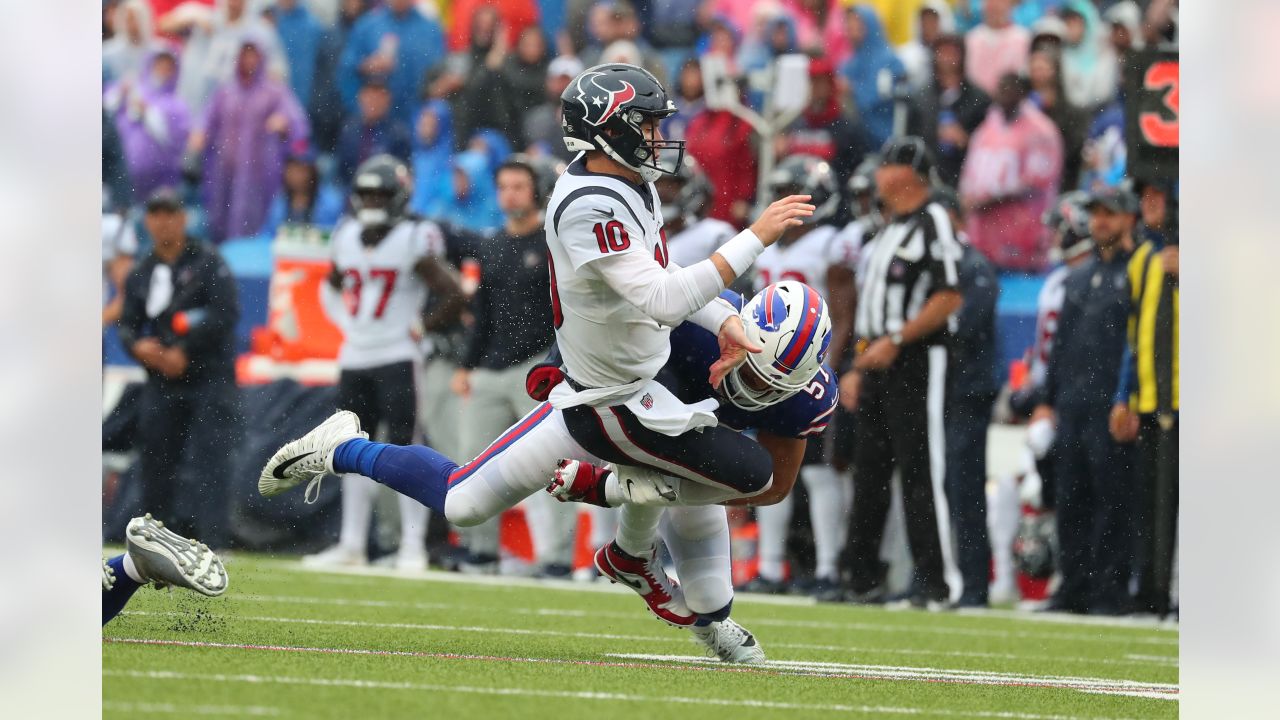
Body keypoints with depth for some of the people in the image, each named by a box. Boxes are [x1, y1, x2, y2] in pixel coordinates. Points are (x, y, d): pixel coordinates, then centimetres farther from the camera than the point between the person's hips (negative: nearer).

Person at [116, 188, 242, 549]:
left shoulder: (208, 262, -3)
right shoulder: (140, 274, 14)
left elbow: (225, 313, -12)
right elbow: (127, 323, 14)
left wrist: (184, 353, -16)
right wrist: (138, 346, -10)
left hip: (209, 375, -5)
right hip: (161, 382, 5)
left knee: (212, 459, -13)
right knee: (154, 462, 6)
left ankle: (214, 539, -16)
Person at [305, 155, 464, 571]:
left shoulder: (413, 241, -11)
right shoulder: (347, 238, 9)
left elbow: (453, 295, -12)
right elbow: (333, 288, 27)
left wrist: (423, 328, -6)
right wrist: (347, 323, 13)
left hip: (397, 360, -7)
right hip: (354, 359, 7)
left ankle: (413, 546, -4)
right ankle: (352, 544, 16)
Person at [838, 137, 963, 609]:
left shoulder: (933, 223, -10)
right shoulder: (885, 232, 19)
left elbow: (950, 298, -17)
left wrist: (895, 341, -19)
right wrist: (858, 369, 18)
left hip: (916, 360, -9)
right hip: (878, 364, 9)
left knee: (920, 472, -10)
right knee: (868, 472, 10)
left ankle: (938, 582, -8)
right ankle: (862, 578, 15)